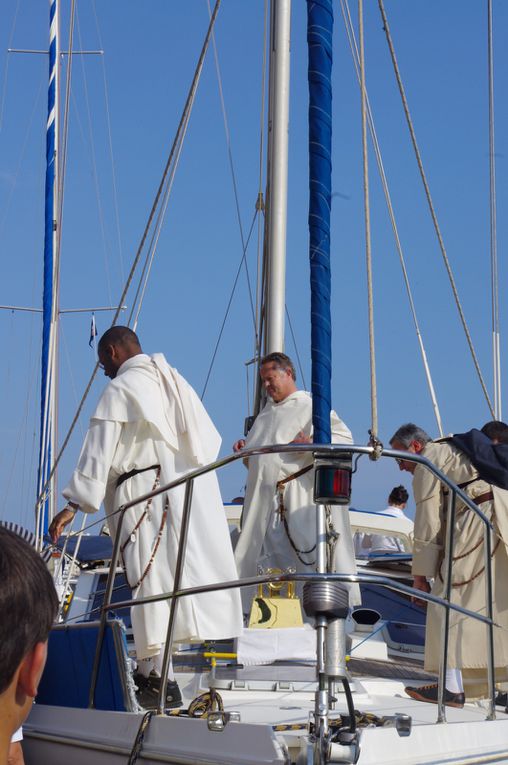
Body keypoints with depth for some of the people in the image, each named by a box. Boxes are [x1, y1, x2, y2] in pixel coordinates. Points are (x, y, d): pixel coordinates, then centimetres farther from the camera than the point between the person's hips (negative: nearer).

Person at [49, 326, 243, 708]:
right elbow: (210, 438, 19)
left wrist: (75, 504, -11)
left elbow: (99, 452, -9)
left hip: (145, 490, -7)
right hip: (196, 490, 7)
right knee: (197, 571, 3)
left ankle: (155, 674, -15)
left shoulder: (119, 389, -1)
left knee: (151, 577, -10)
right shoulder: (174, 381, 20)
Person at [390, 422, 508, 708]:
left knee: (450, 601, -4)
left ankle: (452, 688, -7)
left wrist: (421, 572, 3)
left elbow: (428, 522, -1)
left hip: (479, 519, -9)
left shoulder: (428, 461, 4)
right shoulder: (455, 451, 30)